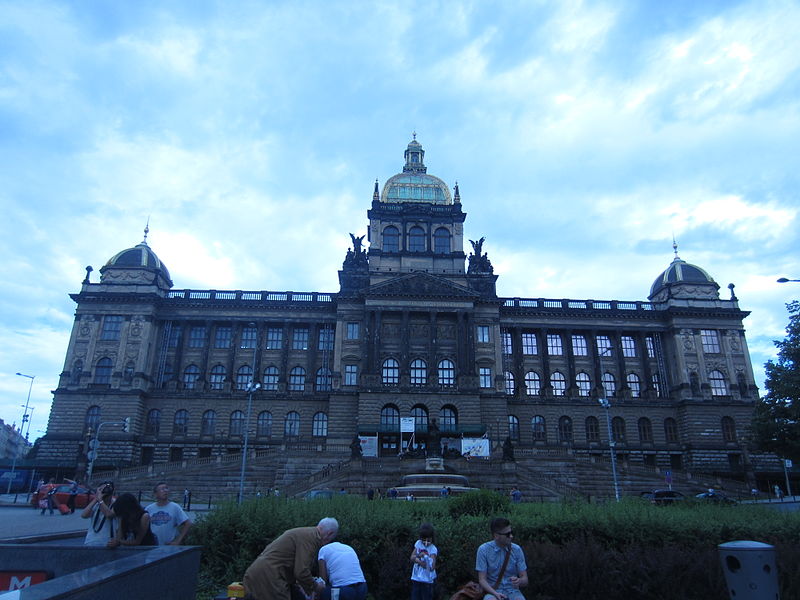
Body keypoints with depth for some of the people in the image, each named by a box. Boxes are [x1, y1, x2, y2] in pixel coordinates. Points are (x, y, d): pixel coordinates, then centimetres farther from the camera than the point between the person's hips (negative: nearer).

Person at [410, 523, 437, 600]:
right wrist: (418, 556, -22)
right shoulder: (418, 543, 0)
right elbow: (412, 557, -1)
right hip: (416, 577, 4)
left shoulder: (433, 549, -14)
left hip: (427, 579, -4)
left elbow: (432, 568, -22)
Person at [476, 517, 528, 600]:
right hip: (492, 591, -2)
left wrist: (519, 581, -21)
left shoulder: (517, 549, 0)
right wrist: (495, 593, -24)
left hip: (512, 591, 2)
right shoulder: (483, 549, -7)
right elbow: (482, 580, -6)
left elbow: (525, 580, 2)